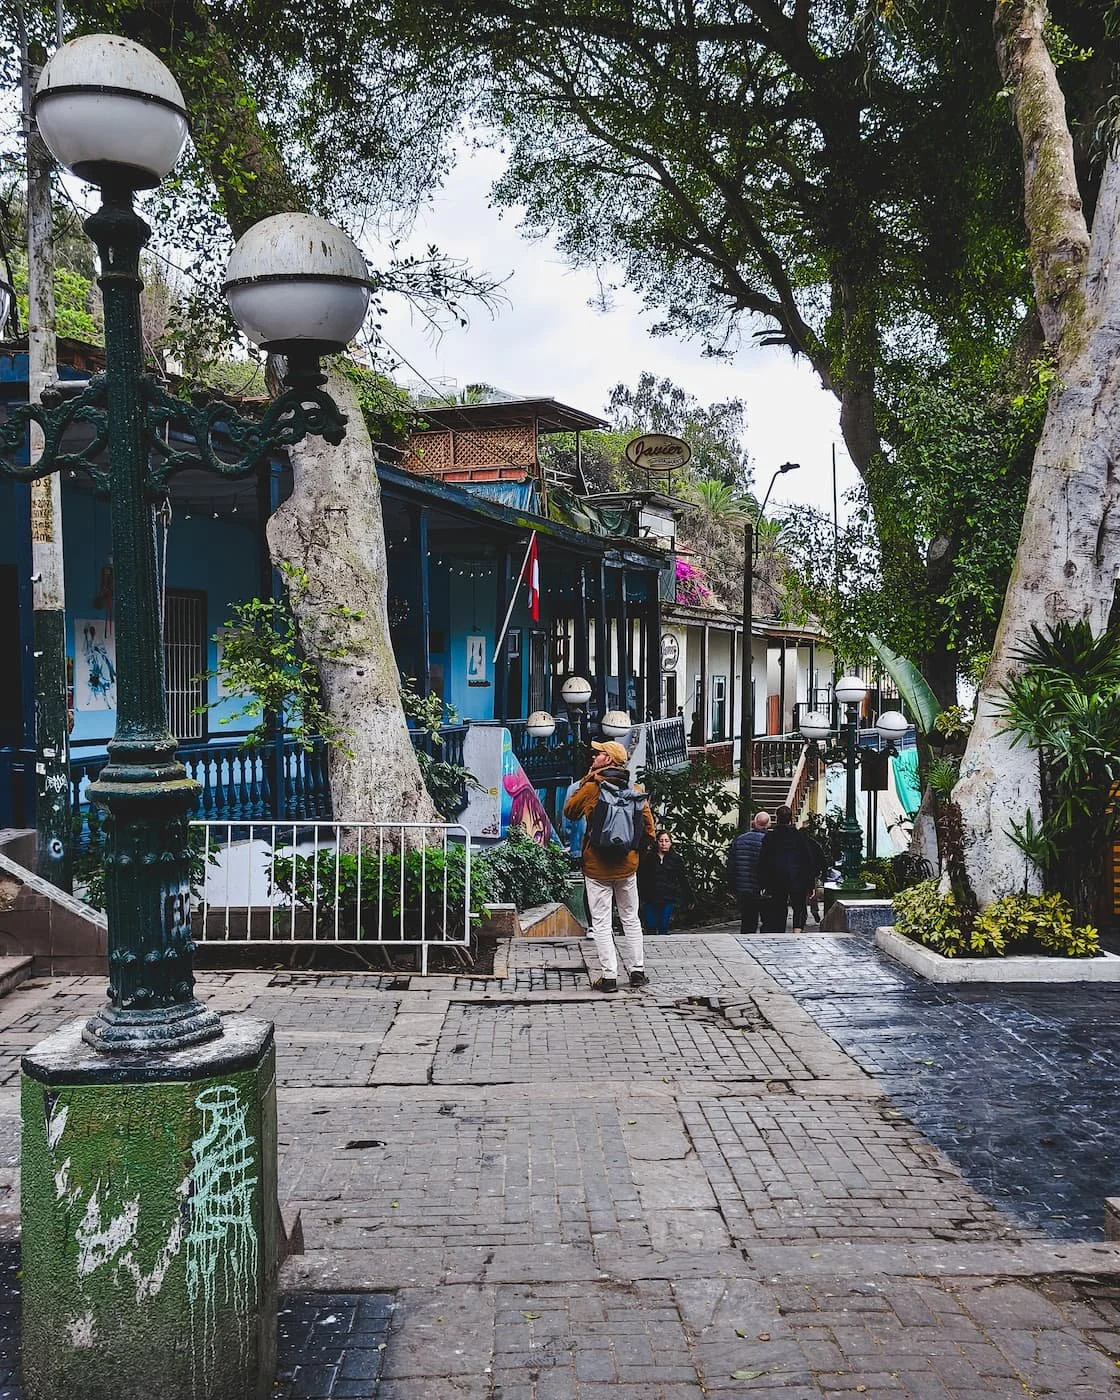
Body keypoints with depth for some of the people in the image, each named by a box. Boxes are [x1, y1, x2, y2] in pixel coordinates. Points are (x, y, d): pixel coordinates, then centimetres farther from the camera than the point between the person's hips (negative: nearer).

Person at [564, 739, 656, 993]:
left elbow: (569, 812, 4)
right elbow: (649, 828, 5)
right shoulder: (636, 790, 1)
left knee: (601, 923, 2)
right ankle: (638, 971, 20)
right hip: (627, 866, 4)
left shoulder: (591, 788, -11)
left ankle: (609, 976, 1)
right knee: (630, 919, 16)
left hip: (596, 867, -4)